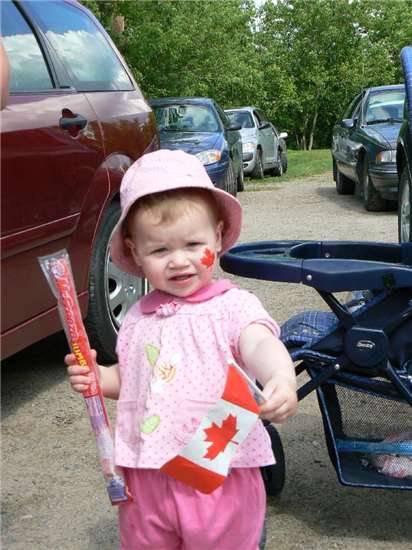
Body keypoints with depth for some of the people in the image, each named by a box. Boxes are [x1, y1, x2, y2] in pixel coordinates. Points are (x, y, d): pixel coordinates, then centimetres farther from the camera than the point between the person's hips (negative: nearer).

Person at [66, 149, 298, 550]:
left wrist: (281, 379, -49)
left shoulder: (233, 305, -10)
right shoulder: (138, 318, 5)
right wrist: (95, 377, -3)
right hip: (145, 476, 5)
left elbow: (262, 345, -28)